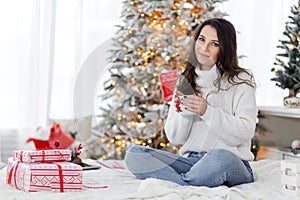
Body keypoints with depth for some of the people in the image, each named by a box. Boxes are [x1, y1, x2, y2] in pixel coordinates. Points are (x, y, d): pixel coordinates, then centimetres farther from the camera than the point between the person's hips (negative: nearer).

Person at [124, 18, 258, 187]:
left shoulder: (240, 81, 2)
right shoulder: (185, 81, 15)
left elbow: (246, 132, -9)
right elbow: (175, 138, 10)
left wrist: (207, 111, -17)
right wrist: (183, 112, -10)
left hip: (232, 164, -4)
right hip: (189, 160, 5)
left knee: (219, 157, -41)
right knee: (134, 154, -17)